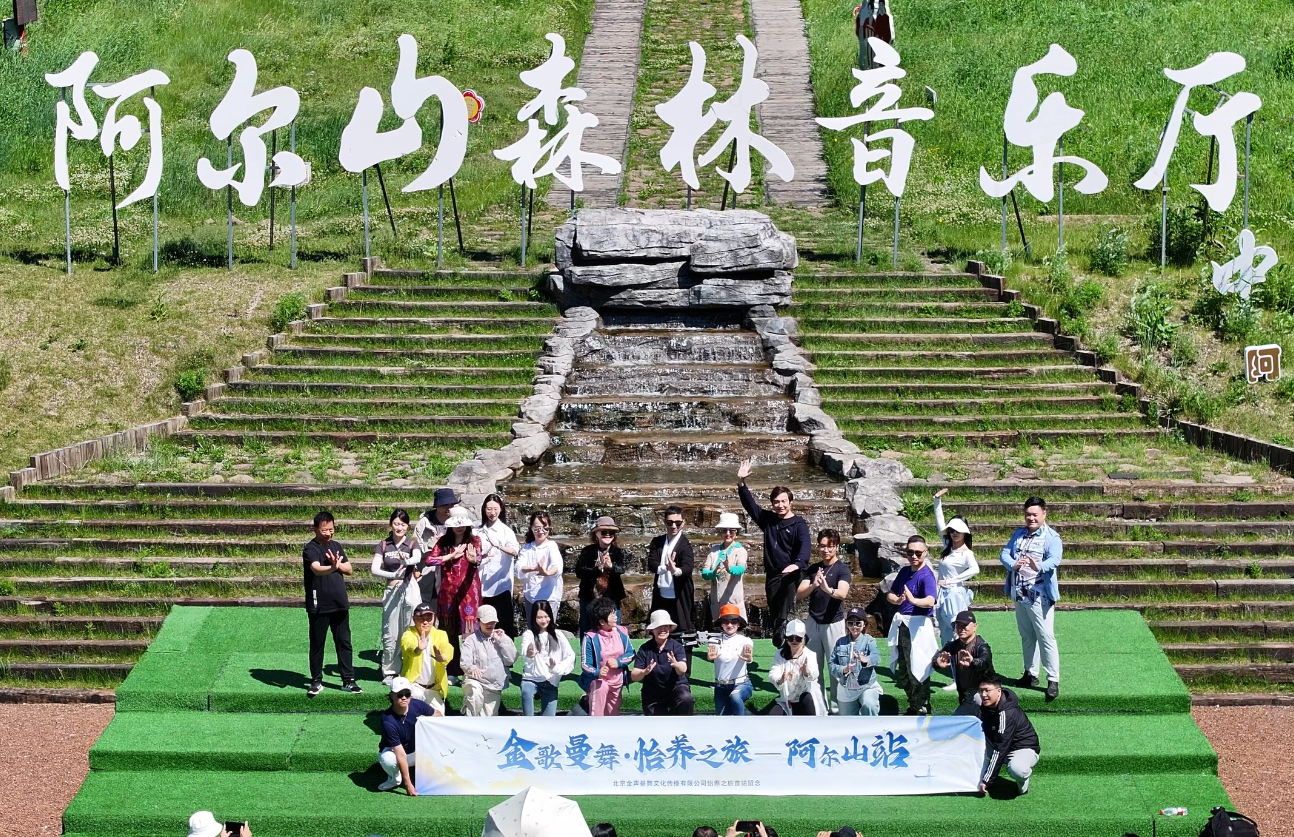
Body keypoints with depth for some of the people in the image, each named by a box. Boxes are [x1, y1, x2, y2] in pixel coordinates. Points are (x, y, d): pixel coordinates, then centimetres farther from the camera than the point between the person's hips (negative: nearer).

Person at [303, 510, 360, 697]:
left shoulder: (337, 546, 10)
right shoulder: (311, 549, -10)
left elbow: (349, 569, 11)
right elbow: (317, 569, -29)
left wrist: (338, 563, -10)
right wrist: (333, 567, -49)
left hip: (340, 603, 5)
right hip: (318, 605, -5)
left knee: (344, 642, 8)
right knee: (317, 644, 5)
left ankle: (348, 680, 14)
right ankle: (316, 681, 14)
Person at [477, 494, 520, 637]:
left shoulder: (506, 530, 1)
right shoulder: (478, 531, 10)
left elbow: (515, 550, -16)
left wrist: (499, 546, -34)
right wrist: (479, 557, -8)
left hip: (501, 584, -3)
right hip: (482, 585, 3)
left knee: (504, 624, -3)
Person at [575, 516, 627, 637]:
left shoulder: (618, 552, 2)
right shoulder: (587, 551, 0)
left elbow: (622, 568, -15)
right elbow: (579, 571, -8)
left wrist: (611, 566, -37)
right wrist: (598, 569, -23)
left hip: (611, 599, 0)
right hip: (589, 598, 0)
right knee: (587, 632, 7)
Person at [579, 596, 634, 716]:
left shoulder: (621, 633, -4)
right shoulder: (591, 638, -20)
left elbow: (630, 654, 4)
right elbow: (585, 664, -18)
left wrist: (619, 662, -15)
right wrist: (597, 673, -38)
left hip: (617, 682, 6)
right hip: (598, 681, -6)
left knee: (613, 714, 19)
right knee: (597, 715, -11)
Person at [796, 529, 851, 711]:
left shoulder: (842, 569, -8)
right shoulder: (813, 569, 5)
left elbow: (842, 593, -26)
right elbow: (799, 594, -4)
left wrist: (828, 589, -47)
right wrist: (813, 585, -24)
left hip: (833, 623, -5)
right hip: (813, 622, 5)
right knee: (814, 666, 8)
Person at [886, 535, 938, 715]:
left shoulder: (926, 575, -14)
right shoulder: (904, 571, 9)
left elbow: (930, 601, -29)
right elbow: (890, 593, 17)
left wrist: (913, 600, -49)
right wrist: (897, 600, -6)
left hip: (918, 624, -8)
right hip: (901, 624, 8)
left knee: (918, 667, -5)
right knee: (903, 668, 14)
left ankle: (922, 707, 5)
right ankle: (913, 705, 27)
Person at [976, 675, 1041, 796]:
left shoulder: (1007, 713, -29)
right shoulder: (986, 707, -7)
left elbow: (1000, 750, -30)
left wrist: (987, 781, -30)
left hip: (1025, 749, -7)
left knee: (1016, 769, -41)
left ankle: (1022, 782, -4)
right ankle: (979, 781, -10)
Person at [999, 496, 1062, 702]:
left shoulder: (1051, 537, -8)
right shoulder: (1019, 534, 12)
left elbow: (1055, 559, -24)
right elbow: (1004, 553, 2)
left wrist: (1039, 566, -45)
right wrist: (1013, 564, -21)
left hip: (1040, 595, -7)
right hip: (1019, 593, 7)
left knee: (1046, 637, -8)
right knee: (1026, 636, 17)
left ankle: (1053, 680, -6)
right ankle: (1030, 673, 29)